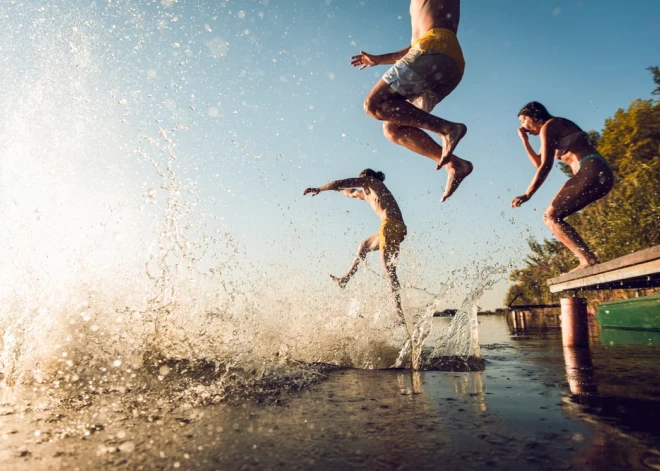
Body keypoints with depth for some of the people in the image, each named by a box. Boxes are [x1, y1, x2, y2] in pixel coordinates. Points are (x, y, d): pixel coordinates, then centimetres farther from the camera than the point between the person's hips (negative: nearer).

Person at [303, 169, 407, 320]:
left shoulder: (369, 180, 11)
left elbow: (340, 183, 8)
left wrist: (319, 189, 16)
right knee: (363, 246, 26)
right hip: (399, 227, 9)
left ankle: (399, 310, -17)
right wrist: (337, 188, 61)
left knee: (388, 270, -13)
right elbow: (351, 193, 48)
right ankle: (344, 279, 31)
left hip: (390, 224, -9)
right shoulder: (368, 193, 32)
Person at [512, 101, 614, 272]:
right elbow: (539, 163, 33)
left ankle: (588, 259, -20)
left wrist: (527, 194, -13)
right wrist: (524, 140, 30)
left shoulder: (548, 126, 1)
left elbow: (546, 166, -10)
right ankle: (587, 259, 1)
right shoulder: (558, 129, 29)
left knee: (551, 216, -11)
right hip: (601, 175, 9)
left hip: (591, 172, -9)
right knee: (552, 217, 11)